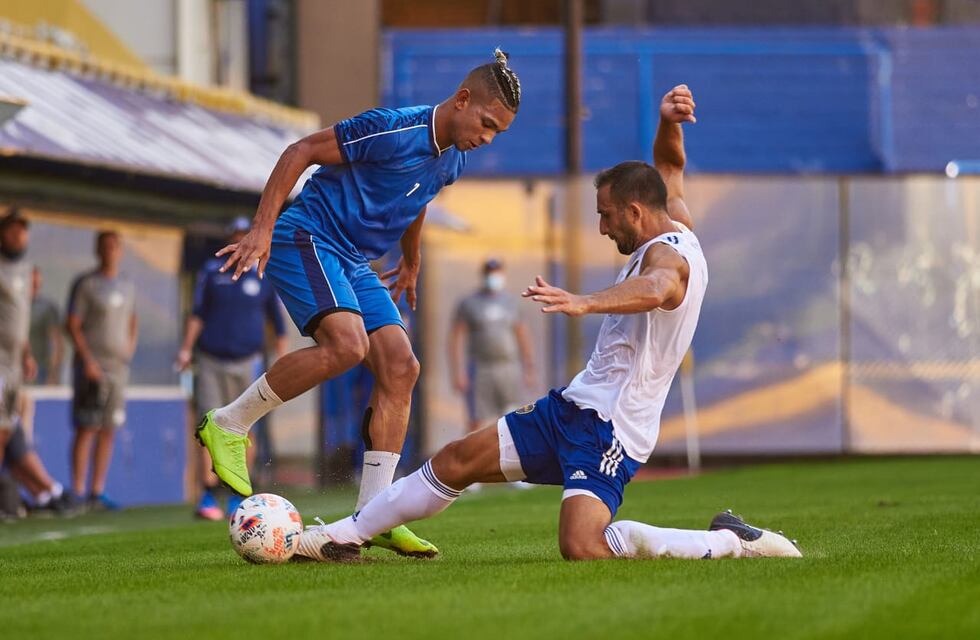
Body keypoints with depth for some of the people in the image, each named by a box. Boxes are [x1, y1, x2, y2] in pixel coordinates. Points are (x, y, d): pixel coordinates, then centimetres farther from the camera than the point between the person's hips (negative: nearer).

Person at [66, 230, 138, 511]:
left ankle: (97, 493, 9)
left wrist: (129, 349, 11)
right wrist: (87, 360, -16)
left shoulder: (127, 286, 15)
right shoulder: (85, 284, -4)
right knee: (86, 430, -9)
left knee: (108, 431, 5)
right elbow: (73, 325, -8)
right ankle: (78, 493, -9)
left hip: (118, 366, 6)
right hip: (91, 366, -6)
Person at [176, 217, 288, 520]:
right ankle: (208, 497, -8)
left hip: (247, 361, 0)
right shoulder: (211, 271, 8)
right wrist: (186, 348, -2)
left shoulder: (265, 275, 5)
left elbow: (279, 324, 9)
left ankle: (237, 498, 7)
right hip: (211, 361, 0)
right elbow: (198, 314, 9)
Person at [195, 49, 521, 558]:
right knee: (347, 344, -30)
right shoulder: (393, 130, -19)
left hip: (355, 265, 9)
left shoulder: (451, 162, 8)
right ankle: (228, 426, -13)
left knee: (400, 368, -6)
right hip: (305, 238, -9)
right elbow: (301, 152, -16)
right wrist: (262, 227, -21)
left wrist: (411, 262, 43)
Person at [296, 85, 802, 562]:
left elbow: (653, 290, -44)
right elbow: (669, 169, 30)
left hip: (610, 430, -10)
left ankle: (731, 543, -16)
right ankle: (345, 535, 23)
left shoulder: (669, 255, -18)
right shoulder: (675, 229, 11)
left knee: (583, 549, -29)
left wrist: (584, 303, -60)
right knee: (458, 460, 11)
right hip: (575, 404, 10)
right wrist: (668, 123, 8)